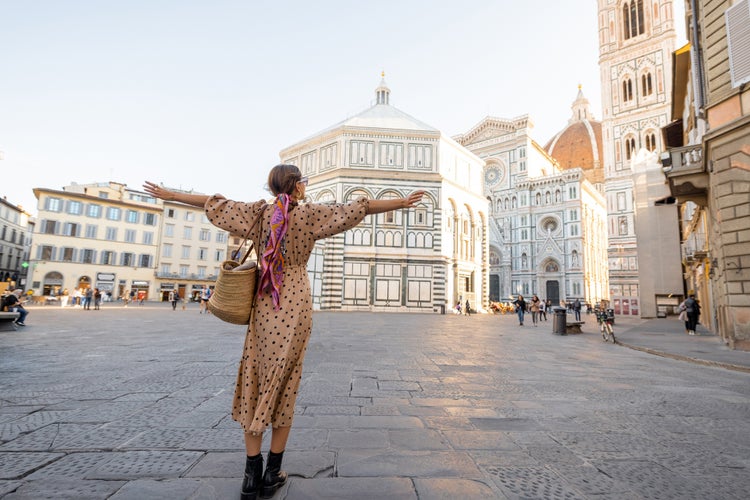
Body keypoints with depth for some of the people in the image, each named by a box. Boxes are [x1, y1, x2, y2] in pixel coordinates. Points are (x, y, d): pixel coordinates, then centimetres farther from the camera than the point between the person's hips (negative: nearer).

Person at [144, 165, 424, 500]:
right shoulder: (310, 214, -4)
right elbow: (359, 208, -8)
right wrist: (401, 203, -3)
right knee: (284, 387, 7)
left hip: (263, 306, 3)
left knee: (254, 383, 9)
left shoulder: (259, 212, 5)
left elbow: (215, 204, 11)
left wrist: (169, 195, 24)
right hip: (296, 305, -3)